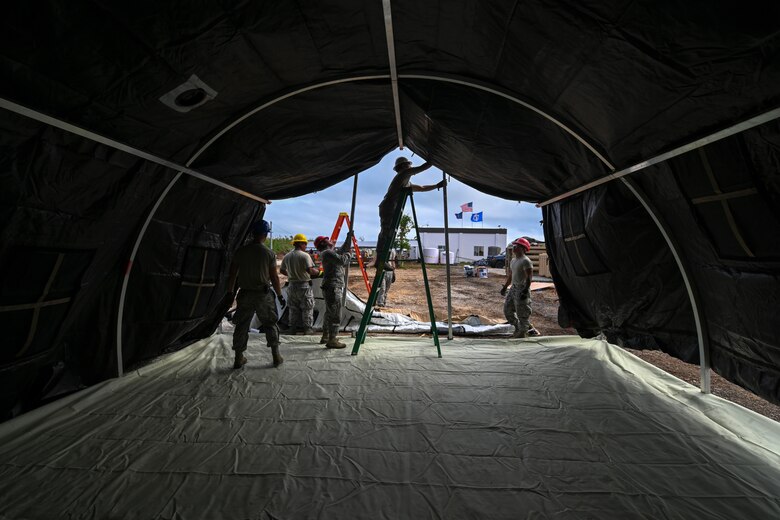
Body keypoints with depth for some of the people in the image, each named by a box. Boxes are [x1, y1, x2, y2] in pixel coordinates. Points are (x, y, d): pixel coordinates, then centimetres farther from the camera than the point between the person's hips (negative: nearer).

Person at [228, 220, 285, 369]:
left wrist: (230, 292, 15)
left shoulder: (241, 251, -1)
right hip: (264, 295, -2)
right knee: (270, 324, 10)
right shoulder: (269, 253, -8)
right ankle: (276, 356, 16)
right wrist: (280, 295, 2)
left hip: (245, 294, 2)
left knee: (241, 326, 14)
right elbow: (274, 277, -7)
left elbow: (232, 274, 3)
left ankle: (239, 359, 23)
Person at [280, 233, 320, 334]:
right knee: (307, 308, 6)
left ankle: (293, 328, 21)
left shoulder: (287, 256, 6)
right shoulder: (305, 255, -14)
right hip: (304, 285, -6)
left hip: (291, 285, 6)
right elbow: (310, 270, -24)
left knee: (293, 309, 14)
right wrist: (318, 271, -6)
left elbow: (282, 271, 15)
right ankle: (307, 328, 10)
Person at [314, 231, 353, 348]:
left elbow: (343, 249, 28)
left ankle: (325, 337, 28)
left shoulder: (330, 252, 18)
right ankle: (332, 340, -3)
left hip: (331, 287, 11)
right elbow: (342, 261, -24)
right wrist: (348, 255, -4)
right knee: (335, 315, -8)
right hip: (333, 287, -11)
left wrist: (349, 237, 26)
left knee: (329, 313, 17)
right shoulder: (327, 253, -12)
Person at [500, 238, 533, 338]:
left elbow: (529, 277, -20)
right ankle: (518, 327, 30)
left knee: (522, 313, 1)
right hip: (513, 288, 9)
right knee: (507, 309, 13)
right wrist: (505, 287, 21)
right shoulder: (513, 260, 13)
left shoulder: (525, 261, -14)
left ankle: (522, 333, 15)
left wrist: (525, 291, -25)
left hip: (522, 289, -9)